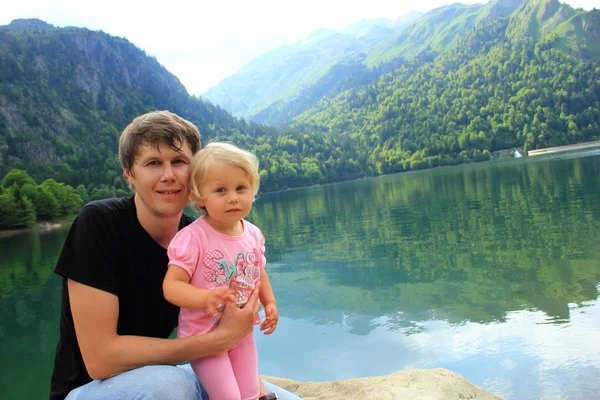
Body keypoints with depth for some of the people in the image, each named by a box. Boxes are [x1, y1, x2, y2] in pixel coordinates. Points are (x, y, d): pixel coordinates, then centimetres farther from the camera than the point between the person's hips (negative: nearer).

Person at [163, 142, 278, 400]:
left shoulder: (253, 234, -3)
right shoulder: (193, 237, -22)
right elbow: (171, 286, -25)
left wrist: (269, 303, 1)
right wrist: (206, 297, -40)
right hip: (204, 336, -5)